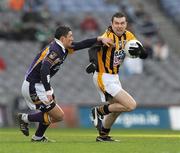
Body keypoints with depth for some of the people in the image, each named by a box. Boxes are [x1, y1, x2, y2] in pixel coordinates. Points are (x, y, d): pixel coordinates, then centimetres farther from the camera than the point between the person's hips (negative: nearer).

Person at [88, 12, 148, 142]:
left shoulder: (128, 35, 1)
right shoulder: (109, 36, -21)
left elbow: (144, 54, 0)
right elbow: (93, 48, -38)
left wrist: (139, 51, -23)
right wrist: (94, 62, -57)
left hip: (114, 77, 9)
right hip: (105, 78, -9)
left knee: (117, 107, 25)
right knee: (131, 105, -15)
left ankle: (103, 135, 41)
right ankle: (99, 111, -1)